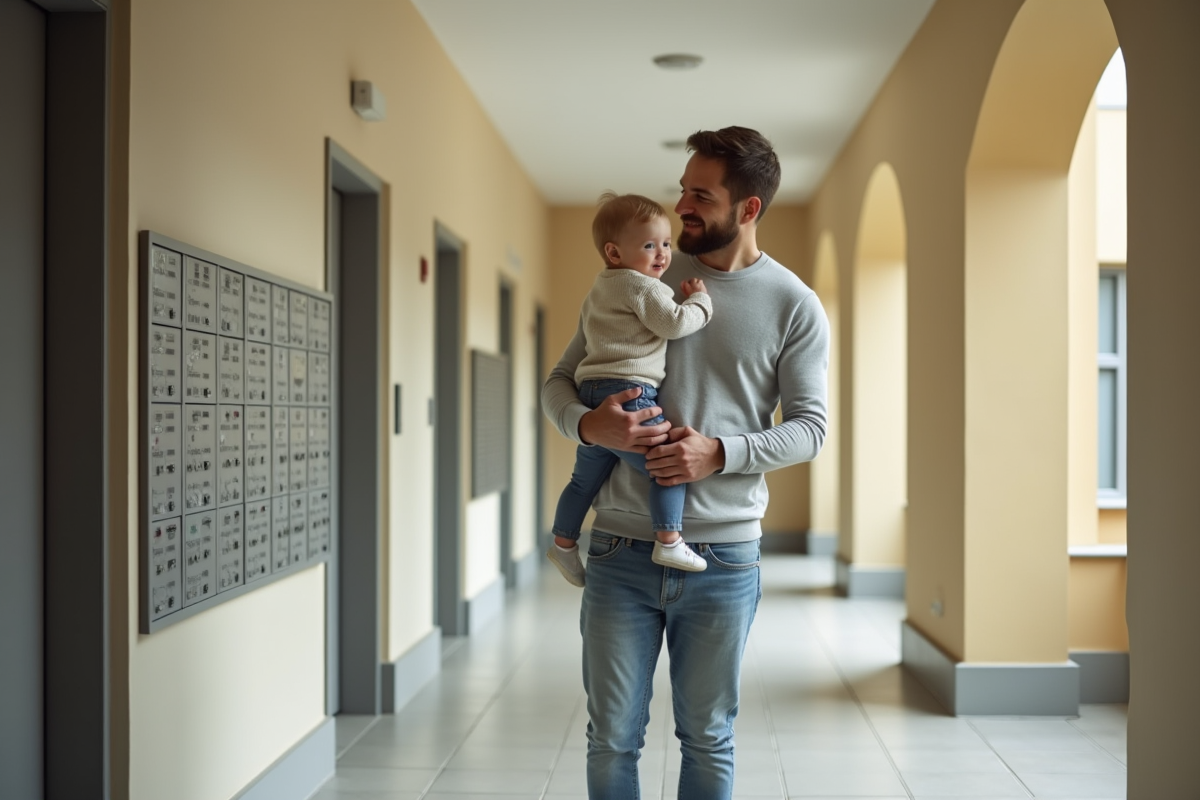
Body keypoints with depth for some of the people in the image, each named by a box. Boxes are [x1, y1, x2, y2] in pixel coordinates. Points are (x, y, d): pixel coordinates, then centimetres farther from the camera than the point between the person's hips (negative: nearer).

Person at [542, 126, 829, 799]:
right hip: (621, 548, 1)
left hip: (724, 554, -1)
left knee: (708, 741, 12)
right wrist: (588, 424, -16)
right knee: (612, 740, 9)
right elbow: (560, 382, 7)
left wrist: (720, 453, -18)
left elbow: (809, 427, -1)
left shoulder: (795, 307, 1)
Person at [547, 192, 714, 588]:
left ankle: (564, 542, 28)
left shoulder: (598, 291, 22)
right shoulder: (642, 287, -9)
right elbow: (674, 323, -14)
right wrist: (700, 300, 2)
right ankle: (668, 542, -9)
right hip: (628, 394, -10)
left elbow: (584, 328, 33)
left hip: (592, 395, 10)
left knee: (585, 478, 19)